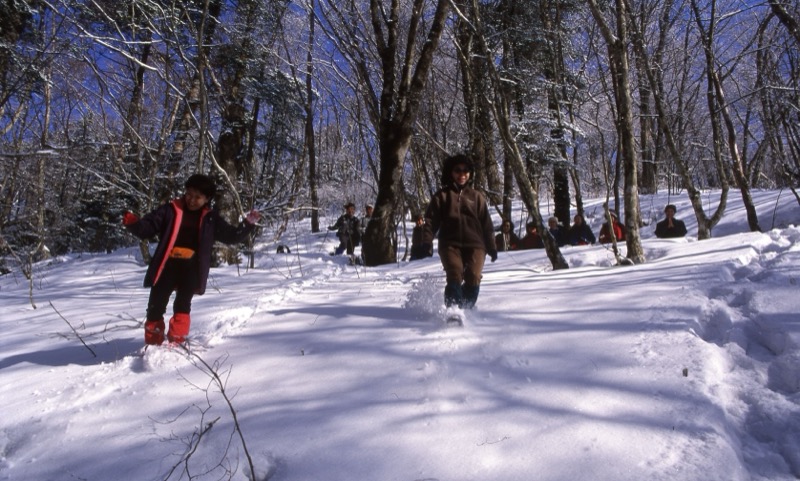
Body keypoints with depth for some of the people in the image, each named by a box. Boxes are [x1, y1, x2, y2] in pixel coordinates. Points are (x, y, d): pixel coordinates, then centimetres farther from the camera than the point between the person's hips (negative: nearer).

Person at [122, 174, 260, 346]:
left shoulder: (210, 218, 12)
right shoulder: (170, 210, 7)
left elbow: (231, 236, 13)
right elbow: (147, 228, 4)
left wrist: (248, 224, -1)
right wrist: (133, 223, -16)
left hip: (191, 268, 0)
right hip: (167, 266, 0)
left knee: (182, 306, -5)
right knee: (155, 306, 2)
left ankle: (176, 342, 5)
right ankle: (153, 343, 16)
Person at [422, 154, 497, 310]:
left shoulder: (476, 196, 16)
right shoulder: (441, 196, 11)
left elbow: (486, 224, 17)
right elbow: (431, 220, 6)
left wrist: (491, 247, 14)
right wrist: (427, 241, -8)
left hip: (474, 245, 1)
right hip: (450, 244, -1)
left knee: (473, 278, -14)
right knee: (455, 276, -21)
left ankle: (466, 309, 5)